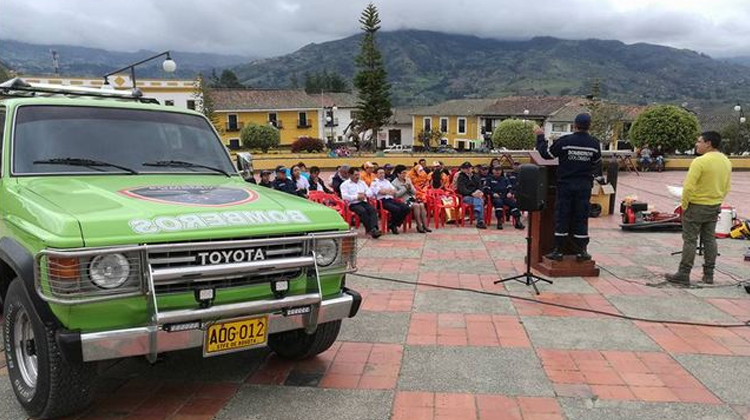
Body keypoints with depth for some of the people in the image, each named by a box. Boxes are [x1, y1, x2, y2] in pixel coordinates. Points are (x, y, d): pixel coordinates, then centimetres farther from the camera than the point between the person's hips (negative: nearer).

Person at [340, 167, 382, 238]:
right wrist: (357, 197, -14)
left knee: (373, 210, -27)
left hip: (364, 202, 4)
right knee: (363, 211, -35)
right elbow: (344, 196, -8)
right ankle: (371, 230, -37)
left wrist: (365, 194, -3)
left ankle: (374, 228, -45)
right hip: (353, 204, -4)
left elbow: (370, 192, 20)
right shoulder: (345, 184, 8)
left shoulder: (362, 182, 25)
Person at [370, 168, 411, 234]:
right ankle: (392, 225, -7)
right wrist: (390, 191, 3)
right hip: (383, 201, -7)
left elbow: (394, 191, 14)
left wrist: (386, 190, -4)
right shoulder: (374, 183, 5)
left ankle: (396, 224, -4)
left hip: (391, 199, 7)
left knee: (406, 208, -16)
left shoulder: (387, 181, 26)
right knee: (397, 209, -32)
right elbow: (381, 191, -10)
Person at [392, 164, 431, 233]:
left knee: (422, 205, -24)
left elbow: (414, 192, 14)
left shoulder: (408, 180, 16)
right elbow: (396, 195, -14)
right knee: (416, 205, -30)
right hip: (403, 201, -5)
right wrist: (405, 187, -11)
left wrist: (410, 186, -6)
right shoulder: (394, 183, -1)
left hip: (412, 198, 6)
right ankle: (419, 226, -26)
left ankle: (425, 225, -25)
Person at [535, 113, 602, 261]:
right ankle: (581, 251, 15)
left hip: (566, 184, -2)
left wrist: (540, 137, 10)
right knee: (581, 218, 9)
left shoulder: (564, 141, -12)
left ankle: (558, 251, 8)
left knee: (562, 217, 4)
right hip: (585, 186, 2)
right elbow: (597, 163, 12)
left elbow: (546, 154, -2)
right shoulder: (594, 143, -2)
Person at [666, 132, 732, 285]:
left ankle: (683, 274, 2)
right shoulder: (726, 162, 6)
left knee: (690, 240, -2)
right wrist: (717, 200, 19)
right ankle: (708, 274, 19)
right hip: (714, 208, 7)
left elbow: (689, 187, -22)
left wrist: (684, 205, -10)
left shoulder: (700, 162, -20)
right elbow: (726, 188, 13)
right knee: (709, 240, 14)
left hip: (696, 206, -7)